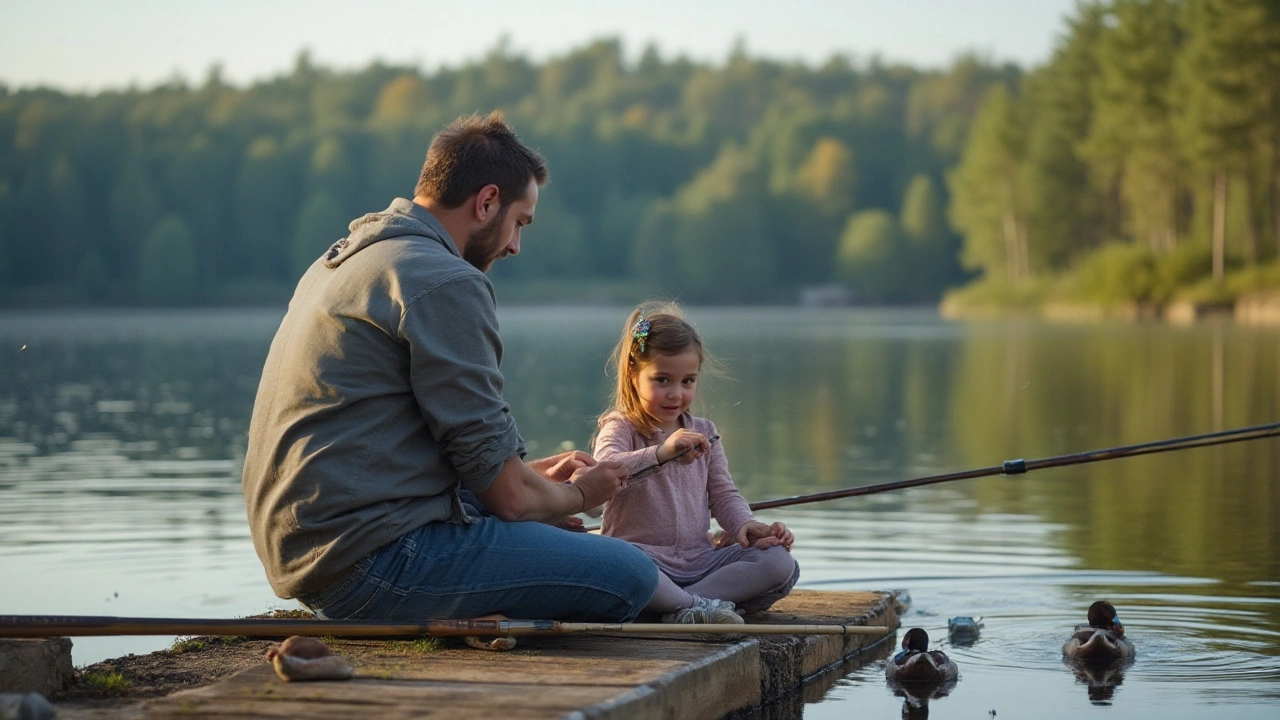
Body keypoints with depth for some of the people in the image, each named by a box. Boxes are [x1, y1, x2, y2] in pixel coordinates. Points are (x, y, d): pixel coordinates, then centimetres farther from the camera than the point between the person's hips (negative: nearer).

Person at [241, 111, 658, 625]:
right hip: (371, 557, -11)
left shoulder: (346, 260, 18)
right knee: (628, 576, -13)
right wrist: (576, 495, 9)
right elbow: (506, 495, -12)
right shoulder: (446, 283, -13)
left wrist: (538, 477, 25)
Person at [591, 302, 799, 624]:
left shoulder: (703, 433, 17)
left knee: (780, 563, -15)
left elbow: (724, 495, 19)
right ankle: (700, 605, -34)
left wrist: (746, 525, -4)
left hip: (699, 559, 5)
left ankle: (682, 607, -27)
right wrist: (663, 452, -38)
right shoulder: (619, 428, 0)